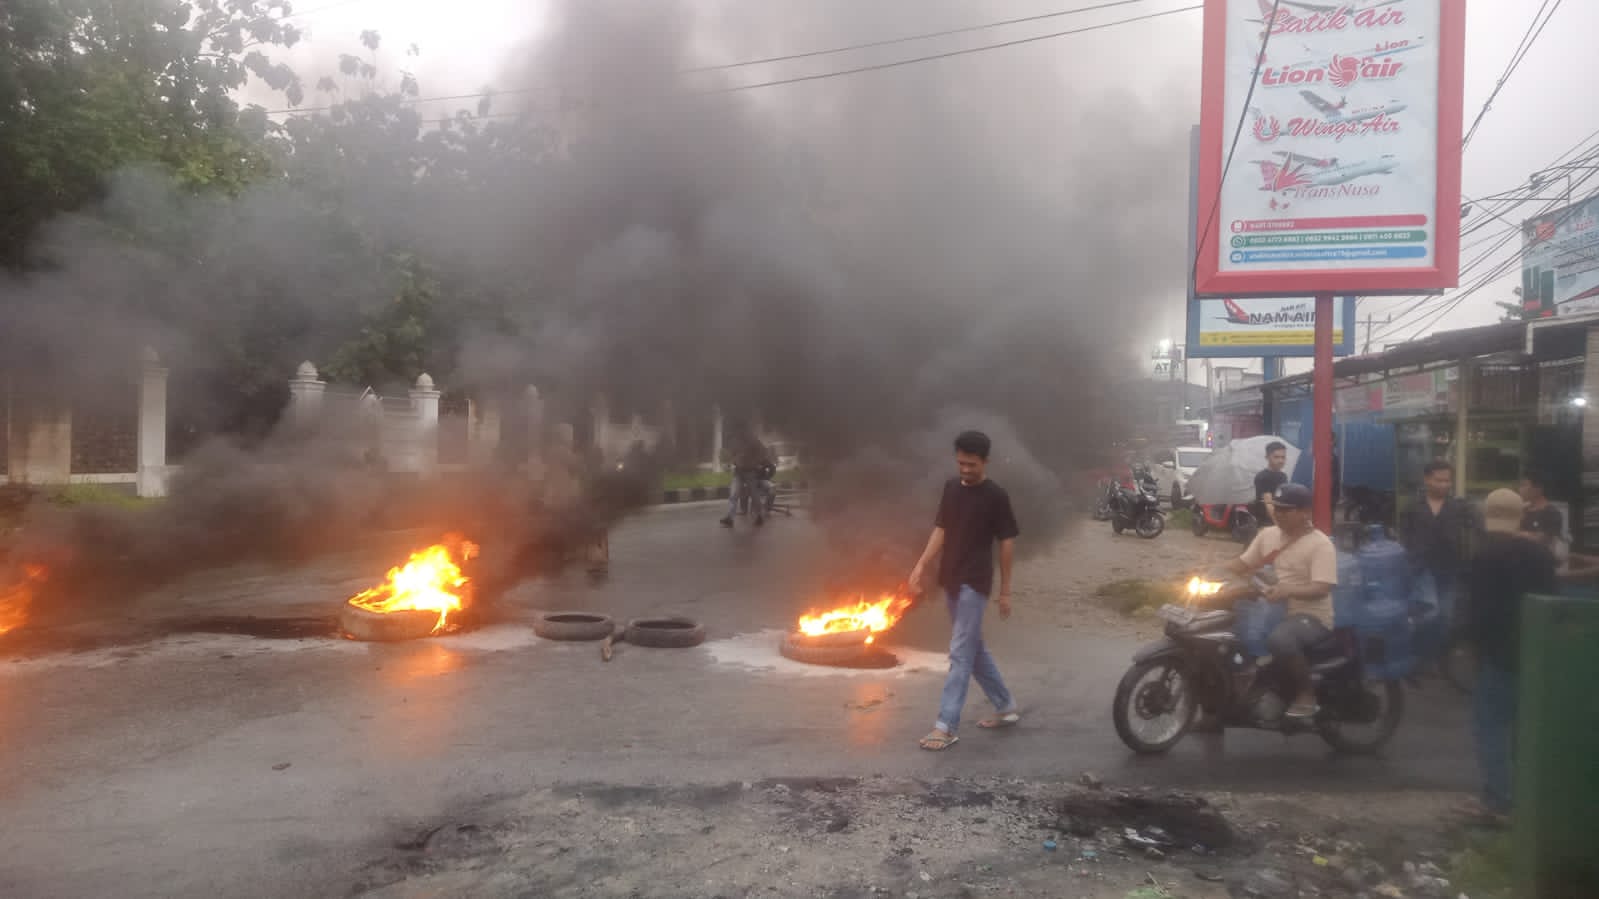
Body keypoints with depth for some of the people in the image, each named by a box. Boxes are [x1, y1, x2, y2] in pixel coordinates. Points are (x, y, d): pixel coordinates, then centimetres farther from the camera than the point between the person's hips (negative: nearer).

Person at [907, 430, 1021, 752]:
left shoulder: (996, 496, -9)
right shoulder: (951, 488, 8)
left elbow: (1007, 543, -6)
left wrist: (1005, 590, -5)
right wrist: (921, 565, 4)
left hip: (974, 584, -7)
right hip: (950, 581, 7)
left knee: (960, 654, -8)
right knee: (974, 649, 16)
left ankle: (946, 726, -6)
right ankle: (1007, 706, 31)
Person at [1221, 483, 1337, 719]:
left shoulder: (1320, 544, -12)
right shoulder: (1268, 534, 9)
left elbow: (1321, 589, -23)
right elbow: (1242, 564, 12)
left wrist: (1288, 589, -40)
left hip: (1311, 616, -8)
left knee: (1279, 639, -37)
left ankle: (1306, 691, -13)